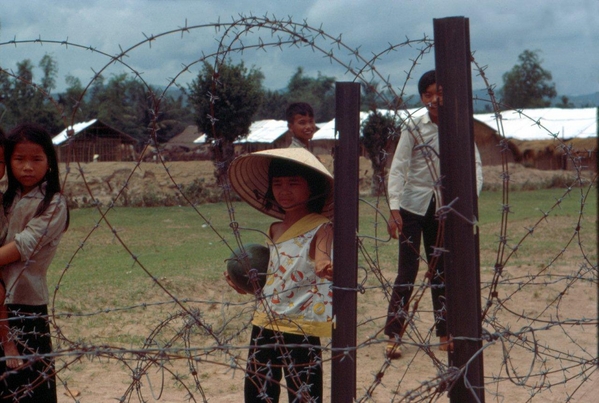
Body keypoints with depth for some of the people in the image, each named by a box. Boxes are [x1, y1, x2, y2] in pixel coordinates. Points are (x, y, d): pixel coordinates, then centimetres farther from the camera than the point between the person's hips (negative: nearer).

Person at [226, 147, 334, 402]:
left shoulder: (319, 229, -11)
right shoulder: (275, 230, 11)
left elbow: (322, 259, -31)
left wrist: (325, 267, -53)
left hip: (301, 330, -7)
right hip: (265, 325, 7)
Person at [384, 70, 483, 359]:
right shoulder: (413, 129, -6)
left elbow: (475, 166, -2)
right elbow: (397, 169, -9)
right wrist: (394, 210, -17)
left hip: (442, 208, 2)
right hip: (413, 206, -2)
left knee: (441, 270, 9)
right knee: (408, 270, -5)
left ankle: (444, 334, 17)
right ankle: (393, 336, -1)